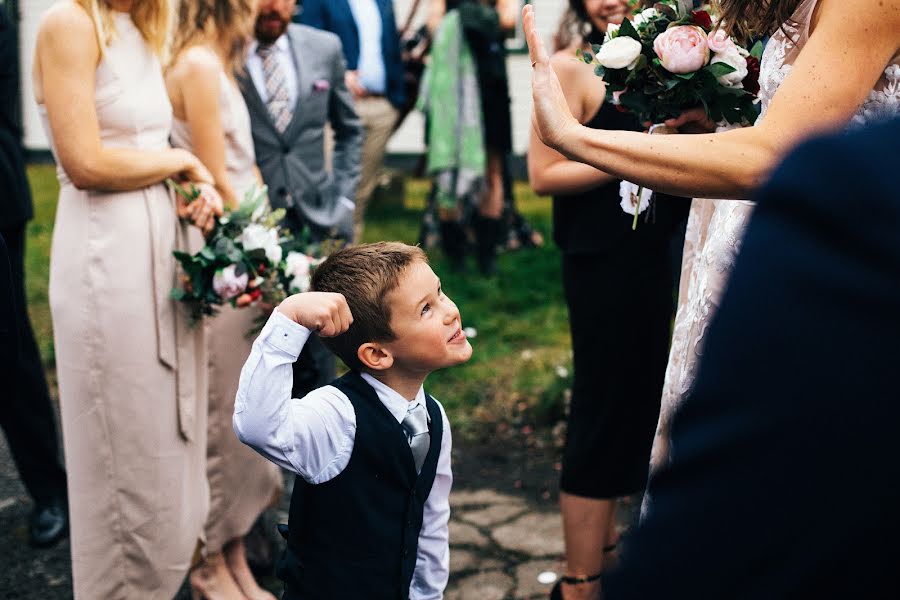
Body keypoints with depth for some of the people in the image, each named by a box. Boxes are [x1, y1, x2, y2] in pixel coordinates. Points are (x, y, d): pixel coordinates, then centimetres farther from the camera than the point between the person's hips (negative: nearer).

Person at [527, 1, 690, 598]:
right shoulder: (570, 68, -9)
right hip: (603, 258, -7)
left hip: (651, 253, 7)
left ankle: (606, 543, 34)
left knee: (633, 398, 17)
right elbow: (544, 174, -14)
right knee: (605, 405, -1)